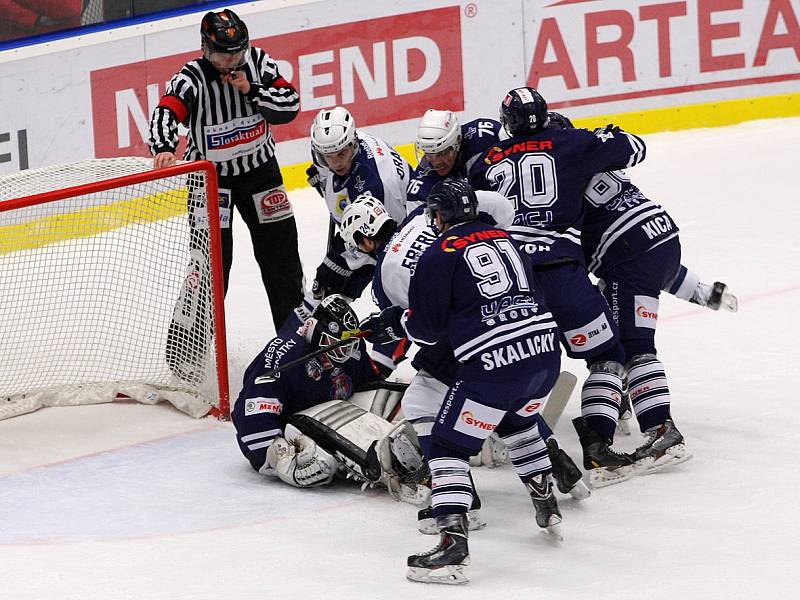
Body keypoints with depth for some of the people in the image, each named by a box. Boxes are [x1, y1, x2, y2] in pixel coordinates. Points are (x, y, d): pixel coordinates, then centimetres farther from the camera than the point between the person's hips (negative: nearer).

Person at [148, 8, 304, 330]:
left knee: (281, 246, 12)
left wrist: (251, 89, -26)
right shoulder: (192, 78, -23)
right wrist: (164, 148, -57)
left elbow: (290, 105, -11)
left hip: (260, 168, 4)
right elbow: (166, 112, -38)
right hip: (210, 174, -4)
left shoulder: (259, 62, -11)